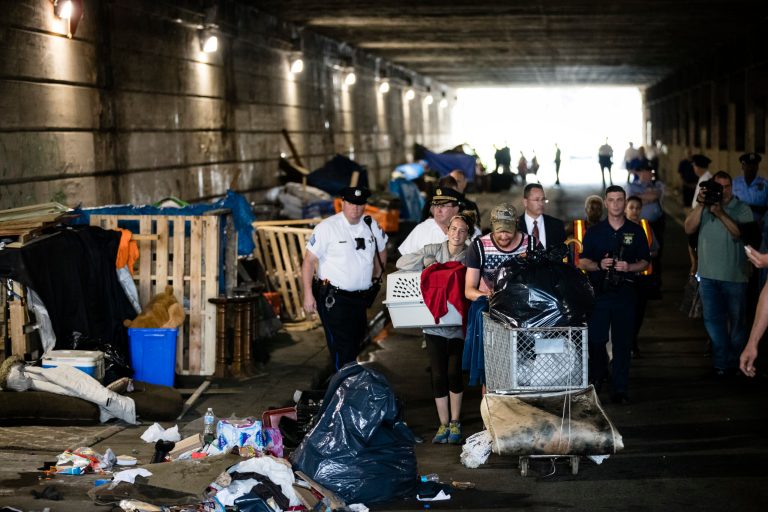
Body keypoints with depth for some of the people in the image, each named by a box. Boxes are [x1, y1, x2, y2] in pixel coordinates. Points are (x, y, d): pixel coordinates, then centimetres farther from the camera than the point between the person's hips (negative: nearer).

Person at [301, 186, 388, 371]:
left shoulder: (371, 226, 5)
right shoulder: (327, 227, -11)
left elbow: (381, 252, 25)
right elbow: (309, 261, -12)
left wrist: (375, 276, 21)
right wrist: (308, 294, -18)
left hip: (360, 299, 6)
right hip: (334, 300, -6)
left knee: (355, 344, 15)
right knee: (342, 349, -11)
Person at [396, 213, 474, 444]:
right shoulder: (433, 250, 3)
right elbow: (401, 263, -1)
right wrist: (426, 261, -12)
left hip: (458, 324, -1)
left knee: (454, 372, -3)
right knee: (438, 375, 2)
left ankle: (455, 423, 15)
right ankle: (443, 424, 14)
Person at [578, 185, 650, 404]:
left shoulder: (636, 231, 9)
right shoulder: (594, 232, 8)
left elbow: (645, 262, 10)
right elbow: (582, 262, 7)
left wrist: (629, 267, -11)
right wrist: (599, 265, -13)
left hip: (625, 293, 0)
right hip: (599, 293, 0)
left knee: (623, 342, 0)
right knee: (596, 339, -3)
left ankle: (620, 389, 4)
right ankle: (596, 379, 19)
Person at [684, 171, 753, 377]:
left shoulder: (742, 209, -4)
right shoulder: (703, 207, 5)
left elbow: (741, 233, -19)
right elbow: (689, 228, -8)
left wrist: (721, 214, -28)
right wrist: (700, 205, -17)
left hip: (734, 275, -2)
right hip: (709, 275, 2)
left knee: (736, 320, 9)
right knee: (713, 320, 2)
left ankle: (735, 362, 22)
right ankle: (721, 362, 7)